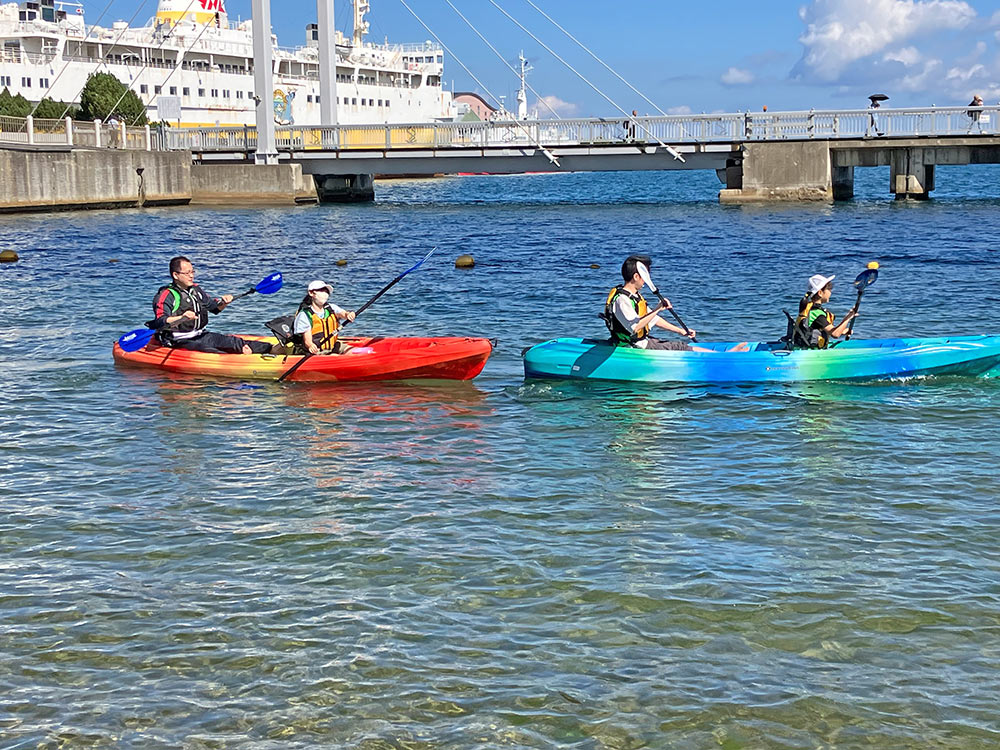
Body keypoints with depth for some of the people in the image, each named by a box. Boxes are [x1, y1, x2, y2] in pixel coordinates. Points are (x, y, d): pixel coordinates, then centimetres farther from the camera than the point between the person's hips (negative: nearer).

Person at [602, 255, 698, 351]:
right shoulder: (621, 299, -21)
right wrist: (657, 309, -30)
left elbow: (653, 319, 20)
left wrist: (680, 331, 18)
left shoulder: (635, 296, 13)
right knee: (680, 347, -11)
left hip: (641, 341, 11)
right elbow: (635, 327, -32)